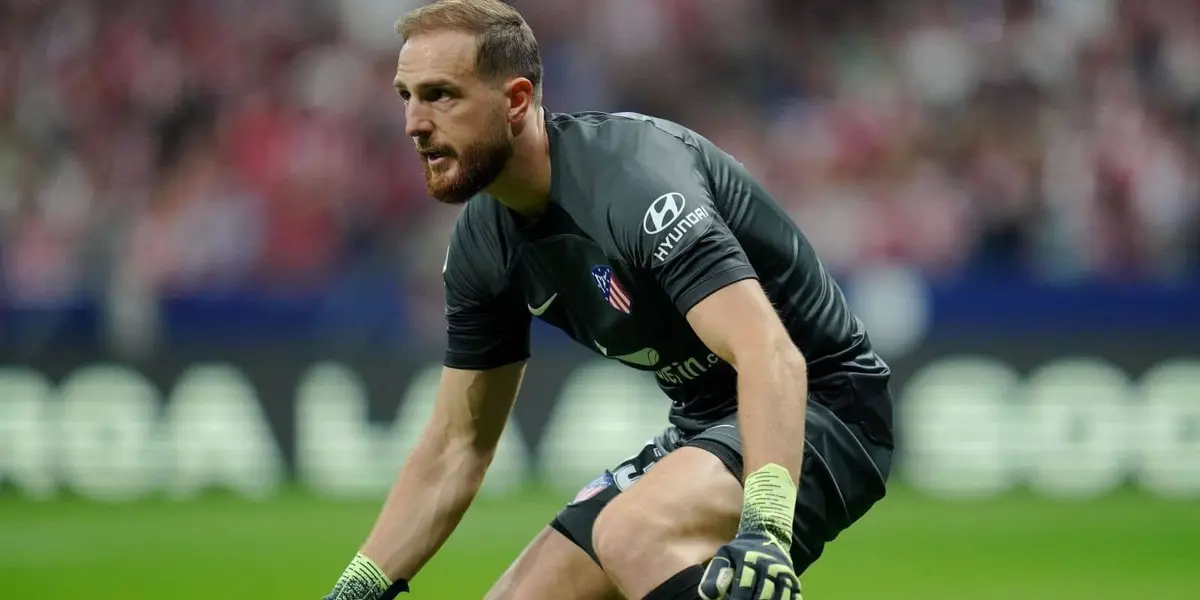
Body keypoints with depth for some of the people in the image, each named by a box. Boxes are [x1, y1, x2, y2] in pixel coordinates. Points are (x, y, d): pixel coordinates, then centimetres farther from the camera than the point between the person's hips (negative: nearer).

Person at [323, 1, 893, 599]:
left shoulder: (633, 179, -26)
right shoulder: (481, 243, 0)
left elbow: (771, 357, -37)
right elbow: (457, 445, 11)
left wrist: (765, 527, -52)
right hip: (704, 426, 9)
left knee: (631, 533, -35)